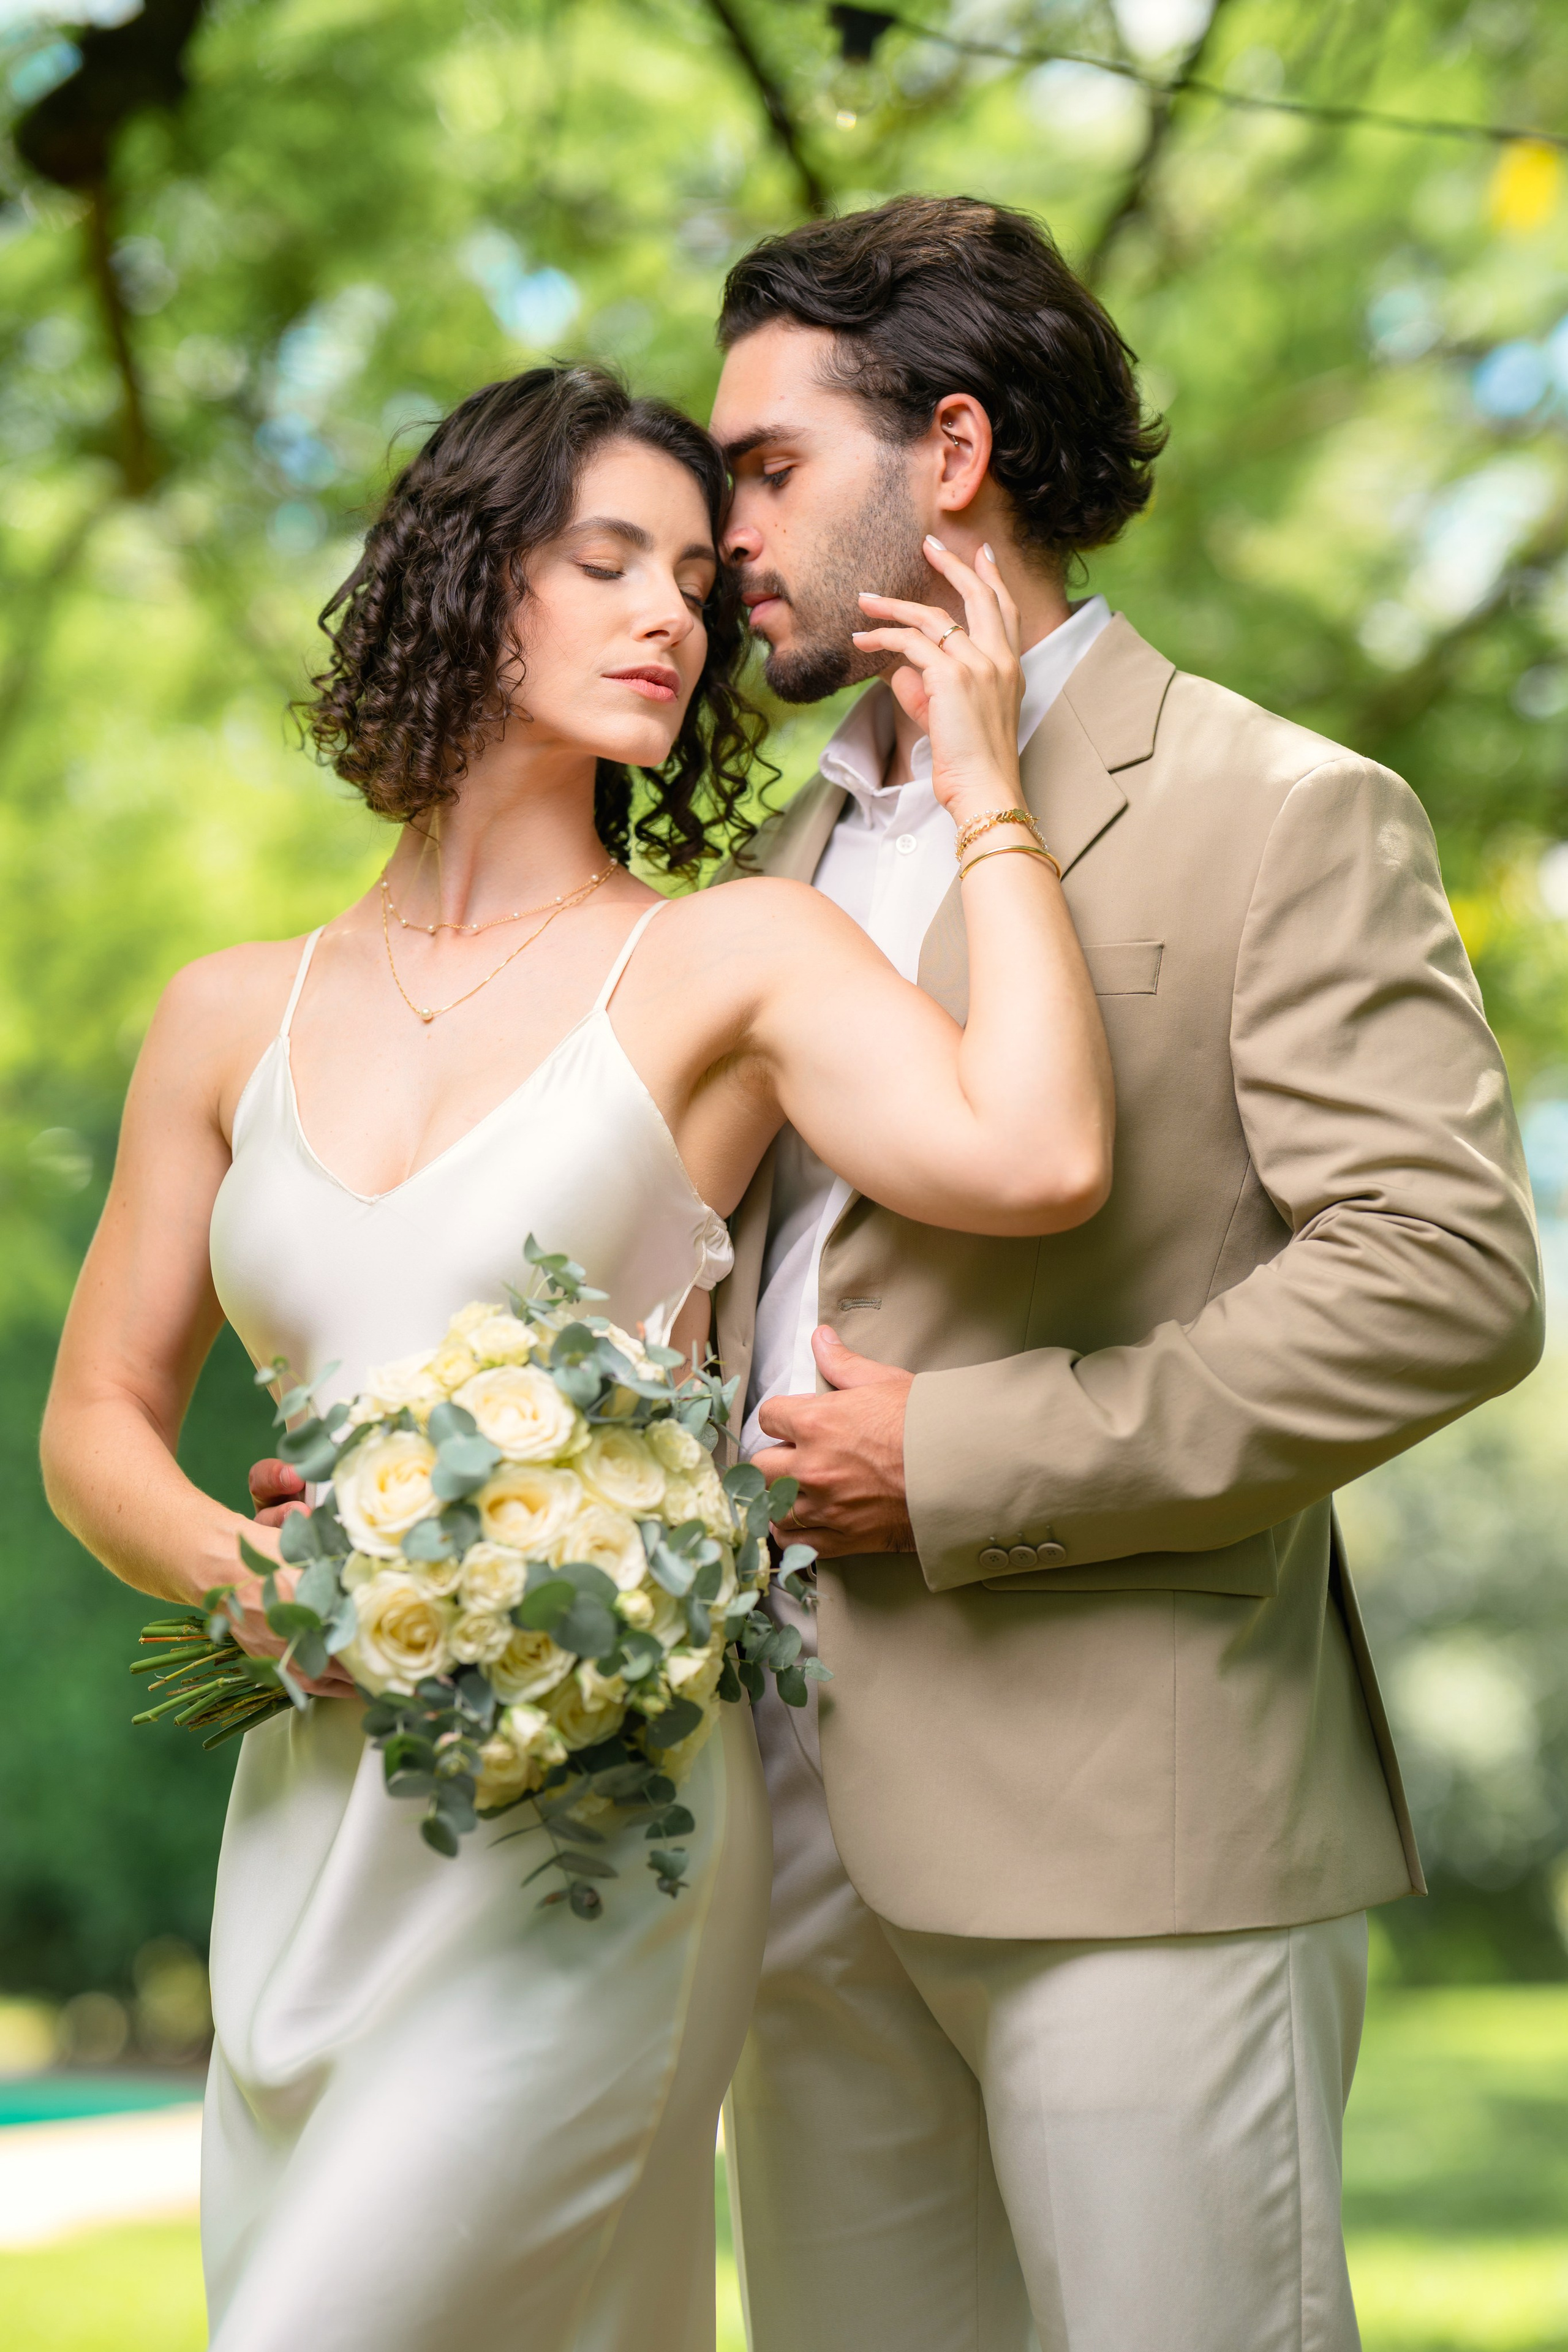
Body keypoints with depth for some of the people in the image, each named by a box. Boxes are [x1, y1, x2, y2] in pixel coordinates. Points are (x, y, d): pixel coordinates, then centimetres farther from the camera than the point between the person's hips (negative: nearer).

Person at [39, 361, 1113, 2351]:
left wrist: (981, 789, -8)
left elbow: (1034, 1156, -20)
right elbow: (97, 1421, 14)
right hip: (308, 1822, 5)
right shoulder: (232, 1018, 10)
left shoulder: (728, 960, -2)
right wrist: (245, 1576, -7)